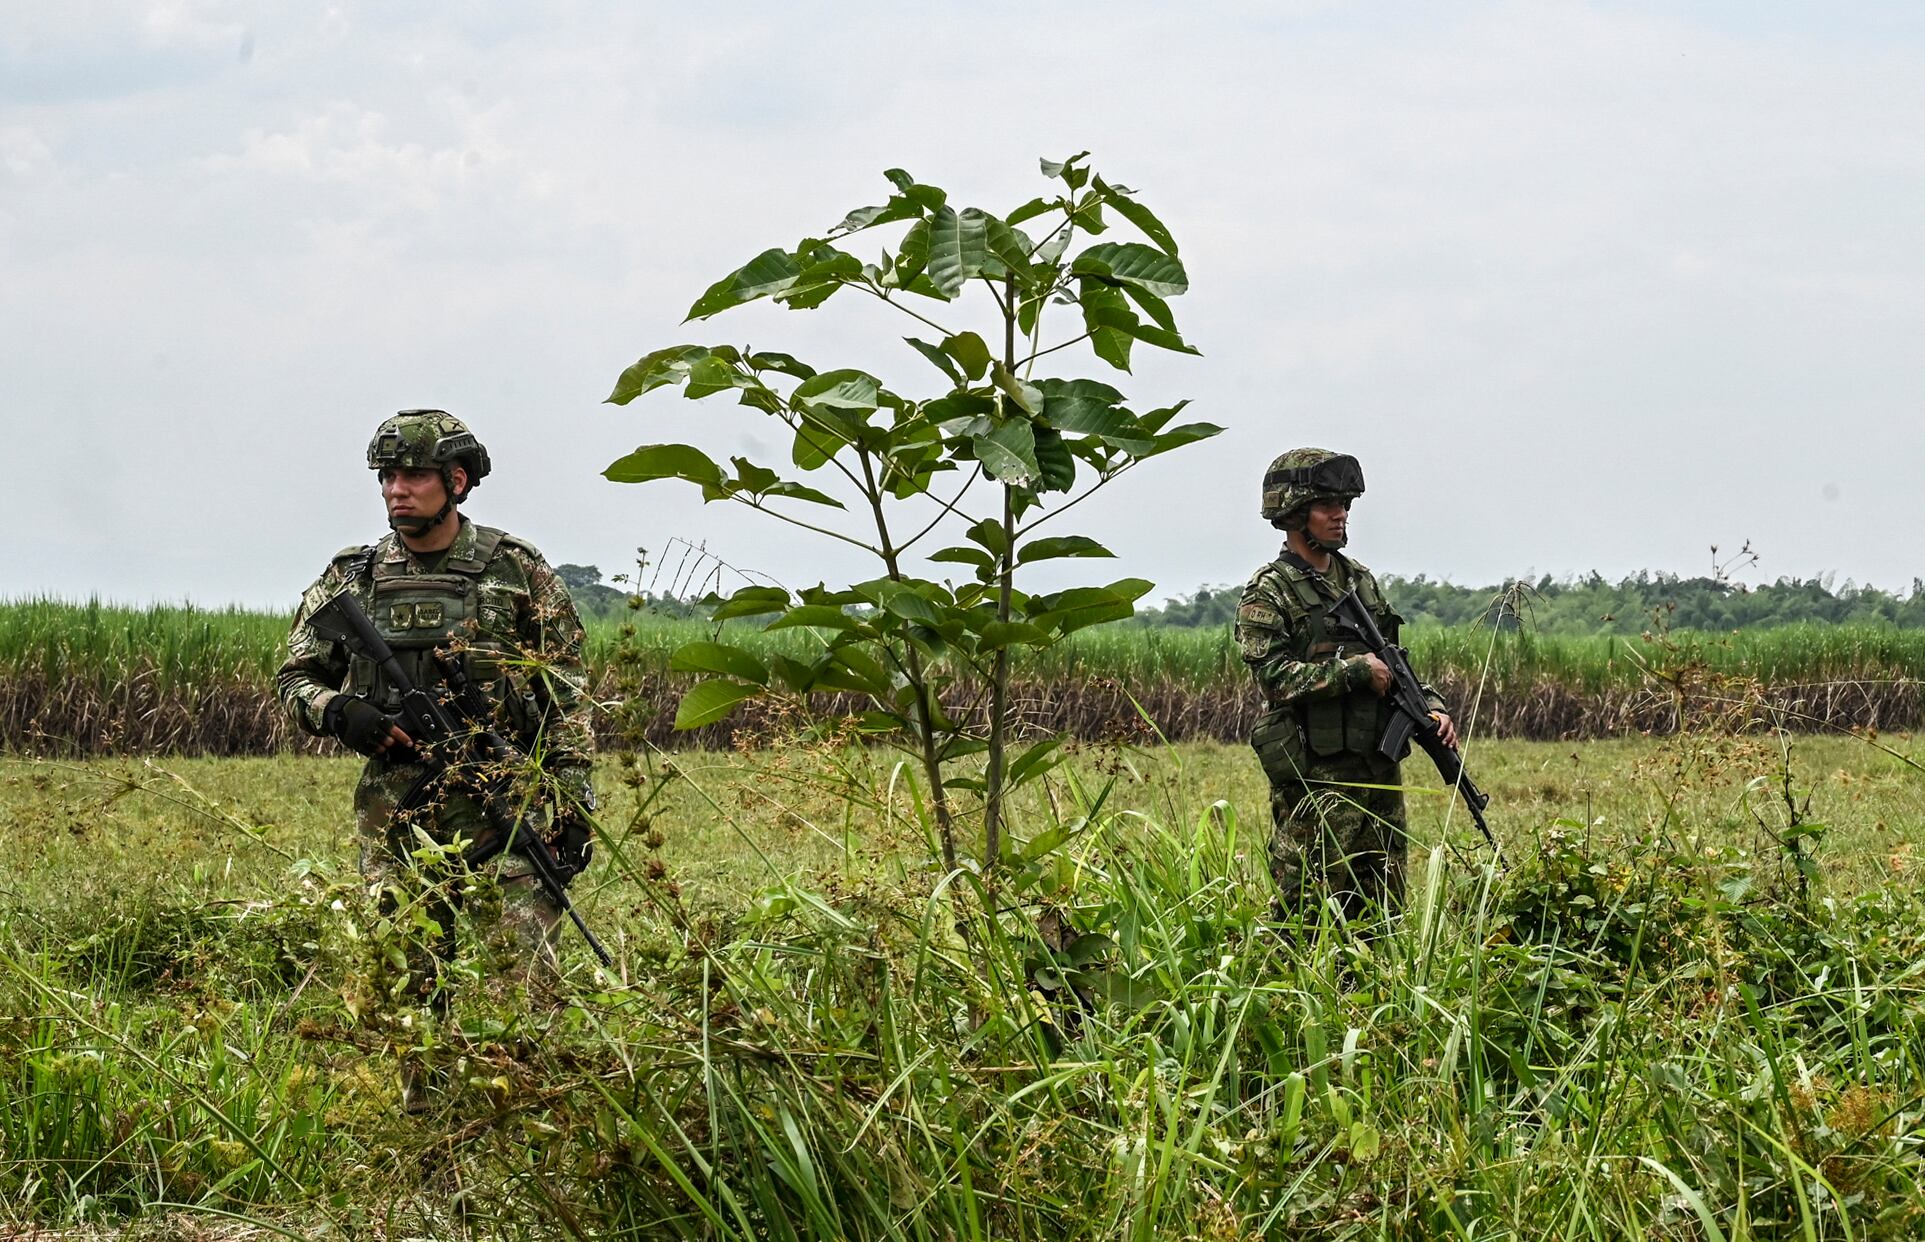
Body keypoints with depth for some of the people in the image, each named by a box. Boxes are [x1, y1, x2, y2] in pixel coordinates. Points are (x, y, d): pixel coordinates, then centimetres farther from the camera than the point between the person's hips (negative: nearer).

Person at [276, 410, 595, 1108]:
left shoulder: (518, 573, 3)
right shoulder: (350, 581, 10)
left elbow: (568, 700, 3)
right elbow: (294, 679, 16)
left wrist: (572, 809, -4)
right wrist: (339, 714, -7)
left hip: (504, 811, -3)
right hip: (396, 822, 3)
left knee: (528, 985, -11)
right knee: (408, 993, 5)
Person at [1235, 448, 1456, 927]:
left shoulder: (1362, 581, 16)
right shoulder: (1268, 593, -5)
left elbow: (1394, 664, 21)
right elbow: (1274, 676, -16)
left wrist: (1431, 707, 4)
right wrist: (1355, 670, -17)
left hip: (1379, 769, 7)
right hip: (1315, 778, -7)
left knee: (1382, 910, 10)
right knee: (1309, 914, -6)